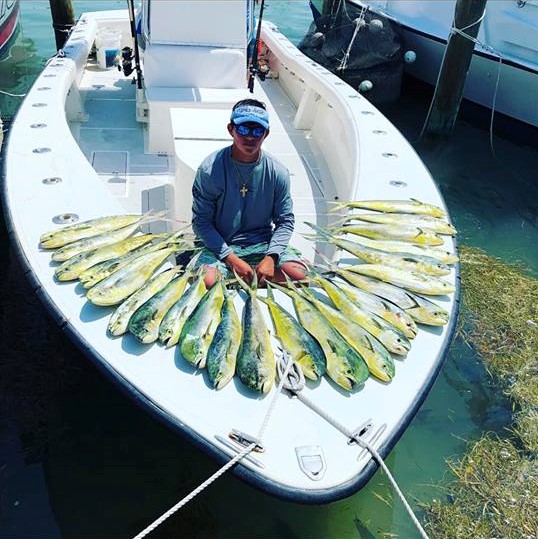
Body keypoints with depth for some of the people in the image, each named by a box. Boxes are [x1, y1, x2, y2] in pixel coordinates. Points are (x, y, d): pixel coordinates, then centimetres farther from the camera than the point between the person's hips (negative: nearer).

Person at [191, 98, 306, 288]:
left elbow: (285, 220, -1)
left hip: (262, 243, 3)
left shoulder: (278, 172, -6)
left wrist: (271, 257, -17)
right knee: (205, 282, -33)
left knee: (298, 274, -20)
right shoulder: (210, 169, -13)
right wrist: (232, 259, -19)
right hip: (220, 245, -3)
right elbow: (201, 221, -11)